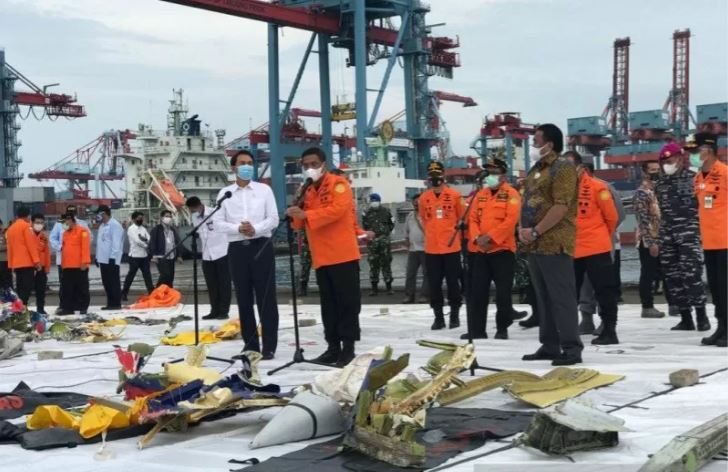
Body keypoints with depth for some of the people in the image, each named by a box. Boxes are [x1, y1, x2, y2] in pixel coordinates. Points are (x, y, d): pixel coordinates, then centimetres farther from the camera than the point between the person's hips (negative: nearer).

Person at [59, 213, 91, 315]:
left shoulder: (82, 231, -7)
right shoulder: (65, 233, 18)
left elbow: (85, 247, -14)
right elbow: (64, 248, 20)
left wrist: (84, 262, -19)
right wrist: (62, 263, 15)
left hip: (80, 266, -8)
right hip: (67, 266, 8)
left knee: (82, 288, 1)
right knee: (67, 289, 8)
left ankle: (83, 308, 6)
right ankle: (68, 308, 13)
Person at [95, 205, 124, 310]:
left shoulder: (115, 225, -12)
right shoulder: (102, 225, 18)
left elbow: (116, 243, -17)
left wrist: (112, 257, -21)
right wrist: (97, 257, 18)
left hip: (111, 260, -9)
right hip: (103, 259, 9)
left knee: (114, 282, -5)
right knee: (106, 282, 11)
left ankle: (116, 304, -2)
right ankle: (110, 303, 16)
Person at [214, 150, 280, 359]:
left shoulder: (264, 190, 6)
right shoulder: (225, 193, 8)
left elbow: (273, 219, 0)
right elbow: (217, 223, 2)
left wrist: (256, 229, -17)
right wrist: (238, 228, -15)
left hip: (261, 246, -1)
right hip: (237, 248, 2)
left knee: (266, 297, -3)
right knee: (244, 298, 6)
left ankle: (269, 346, 1)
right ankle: (250, 344, 14)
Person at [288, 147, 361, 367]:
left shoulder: (338, 183, -5)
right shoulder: (307, 190, 16)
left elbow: (338, 209, -22)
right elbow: (303, 223, 16)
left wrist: (306, 215, -26)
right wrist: (296, 216, -7)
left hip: (343, 254, -7)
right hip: (322, 257, 7)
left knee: (347, 301, -3)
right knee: (328, 304, 11)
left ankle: (349, 347, 1)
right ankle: (333, 346, 17)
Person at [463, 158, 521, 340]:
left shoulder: (511, 194, -4)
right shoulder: (480, 195, 15)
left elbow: (511, 220, -15)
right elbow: (472, 218, 10)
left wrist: (490, 237, -18)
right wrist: (477, 237, -9)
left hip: (503, 250, -6)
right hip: (481, 250, 6)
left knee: (503, 293, -2)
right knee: (477, 291, 5)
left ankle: (502, 329, 10)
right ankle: (476, 330, 11)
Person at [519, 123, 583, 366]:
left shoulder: (563, 168, -10)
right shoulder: (534, 170, 19)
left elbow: (561, 207, -18)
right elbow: (526, 202, 21)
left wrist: (536, 231, -17)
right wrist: (522, 229, 3)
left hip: (554, 243, -9)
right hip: (535, 244, 9)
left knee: (561, 296, -8)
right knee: (543, 297, 12)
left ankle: (571, 348, -5)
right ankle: (549, 346, 19)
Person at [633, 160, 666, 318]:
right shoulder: (641, 193, -11)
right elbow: (643, 220, -17)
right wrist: (650, 243, -21)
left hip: (662, 240, 8)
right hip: (648, 242, -8)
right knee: (648, 275, -3)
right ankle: (647, 307, 2)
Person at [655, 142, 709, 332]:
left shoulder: (693, 179, -1)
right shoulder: (661, 184, 16)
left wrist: (701, 230, -10)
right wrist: (658, 238, 18)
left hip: (689, 232, -6)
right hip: (667, 235, 6)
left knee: (691, 273, -16)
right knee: (672, 276, 4)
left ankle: (701, 315, -7)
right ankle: (685, 318, 11)